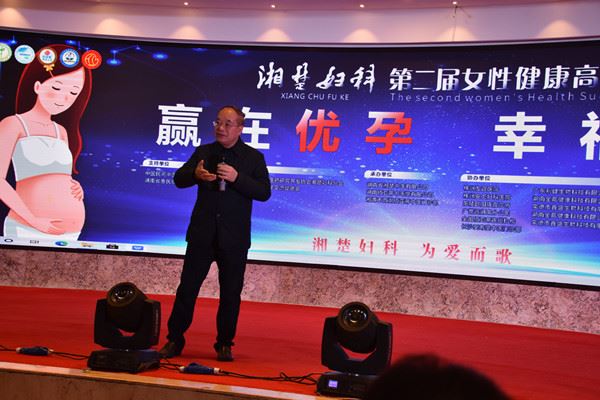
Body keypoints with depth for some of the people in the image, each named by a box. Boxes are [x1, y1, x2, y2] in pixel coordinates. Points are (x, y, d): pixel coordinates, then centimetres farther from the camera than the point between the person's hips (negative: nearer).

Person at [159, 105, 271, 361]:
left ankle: (224, 345, 18)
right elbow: (178, 179, 3)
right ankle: (174, 340, 14)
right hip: (202, 233, 2)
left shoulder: (253, 157, 2)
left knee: (231, 292, 5)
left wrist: (237, 178, -21)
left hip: (233, 237, -1)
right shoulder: (203, 152, 9)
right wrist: (195, 174, -19)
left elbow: (264, 192, -7)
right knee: (187, 287, 4)